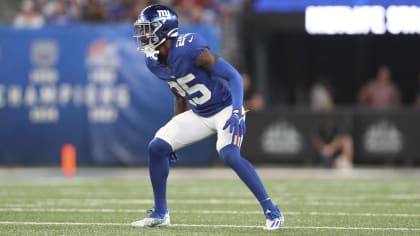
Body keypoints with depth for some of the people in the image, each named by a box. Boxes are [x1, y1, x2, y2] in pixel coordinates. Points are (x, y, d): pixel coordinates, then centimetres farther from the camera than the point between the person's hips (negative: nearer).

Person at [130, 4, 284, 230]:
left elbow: (233, 76, -24)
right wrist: (174, 131, 17)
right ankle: (160, 213, 11)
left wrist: (236, 114, -34)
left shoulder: (189, 49, -26)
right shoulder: (154, 62, -1)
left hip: (225, 108, -8)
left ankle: (271, 211, -20)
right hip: (198, 114, 8)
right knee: (157, 147, -3)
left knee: (229, 155, -30)